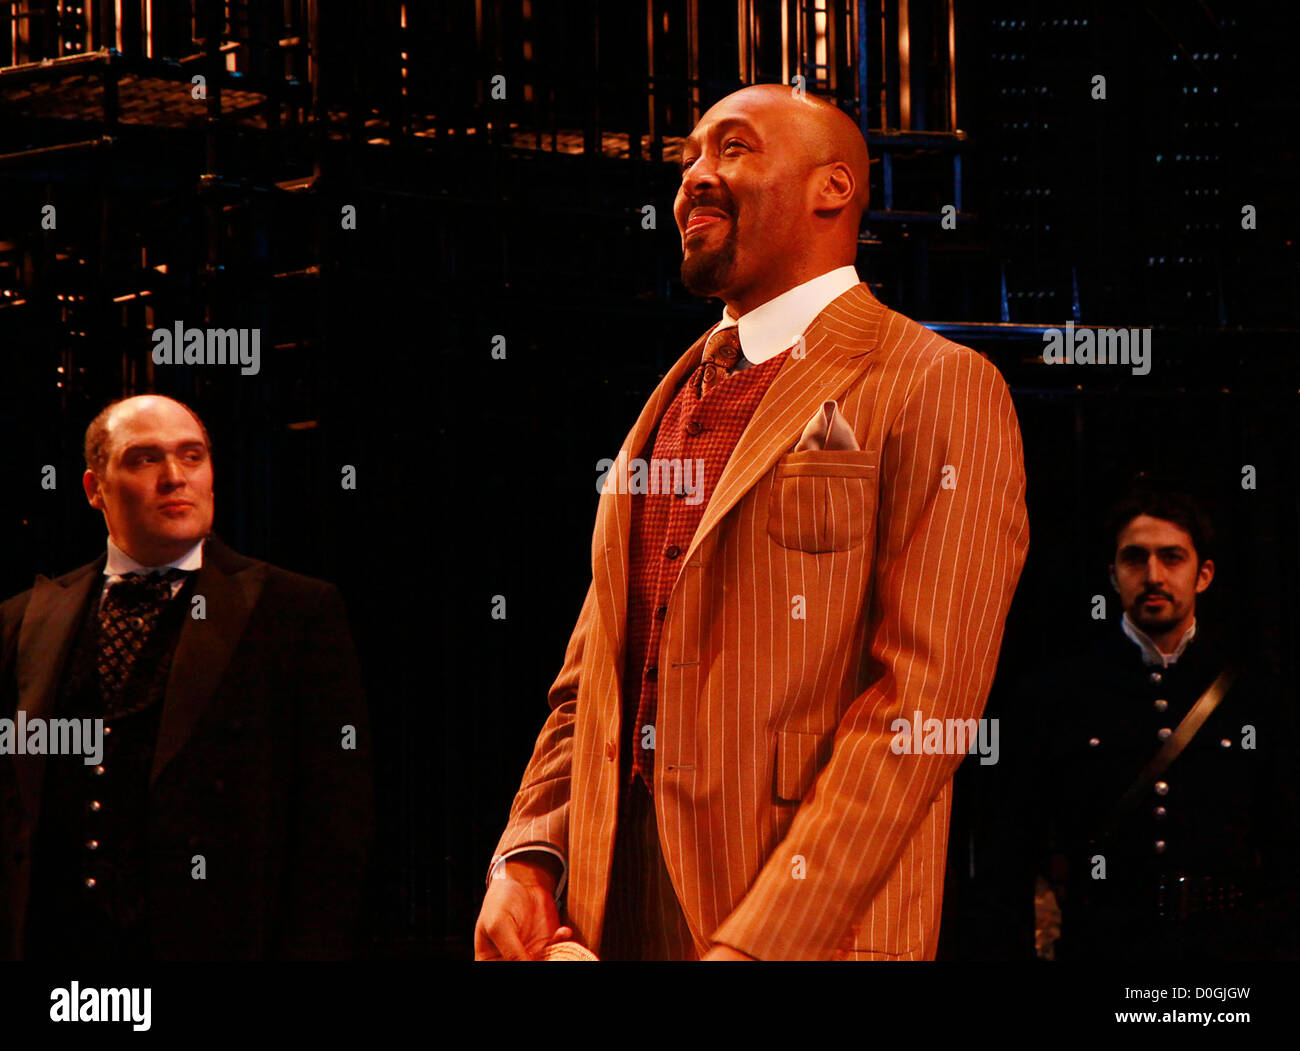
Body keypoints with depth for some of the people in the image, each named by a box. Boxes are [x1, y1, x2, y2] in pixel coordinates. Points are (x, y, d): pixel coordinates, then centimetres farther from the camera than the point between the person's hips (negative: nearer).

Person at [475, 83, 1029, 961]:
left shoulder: (939, 389, -6)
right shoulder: (675, 402, 17)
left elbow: (921, 701, -15)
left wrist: (758, 940, -22)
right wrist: (527, 857, 1)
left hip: (808, 927, -6)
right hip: (610, 916, 7)